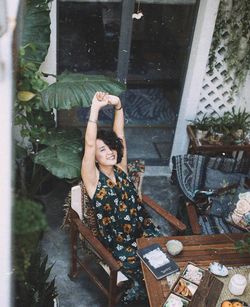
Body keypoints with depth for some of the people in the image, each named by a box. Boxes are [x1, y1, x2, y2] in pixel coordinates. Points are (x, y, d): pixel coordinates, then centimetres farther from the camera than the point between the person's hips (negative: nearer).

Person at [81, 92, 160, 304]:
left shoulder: (121, 169, 2)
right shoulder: (93, 179, -13)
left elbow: (120, 134, -4)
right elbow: (89, 144, -27)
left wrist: (118, 106, -16)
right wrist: (95, 108, -34)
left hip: (142, 227, 5)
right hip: (116, 238, -5)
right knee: (135, 266, -23)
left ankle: (140, 288, 17)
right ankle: (141, 286, 13)